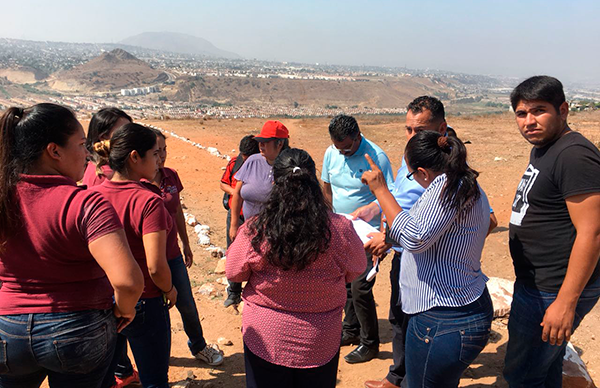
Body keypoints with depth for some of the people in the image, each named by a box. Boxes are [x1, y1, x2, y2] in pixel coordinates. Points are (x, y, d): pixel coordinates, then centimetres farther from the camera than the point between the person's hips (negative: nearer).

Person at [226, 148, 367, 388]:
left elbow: (234, 274, -4)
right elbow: (355, 271, -1)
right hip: (320, 342, 1)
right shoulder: (340, 230, -20)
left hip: (265, 338, 0)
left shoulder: (253, 231, -21)